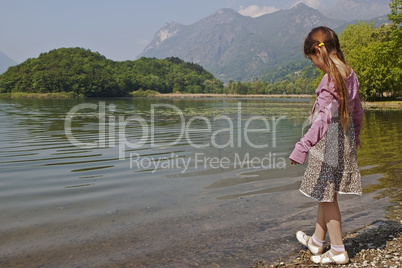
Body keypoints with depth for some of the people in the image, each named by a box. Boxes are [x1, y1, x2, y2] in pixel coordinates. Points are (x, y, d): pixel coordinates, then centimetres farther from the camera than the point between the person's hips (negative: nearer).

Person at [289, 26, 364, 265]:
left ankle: (338, 251, 18)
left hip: (329, 143, -9)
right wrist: (356, 135, 32)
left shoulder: (331, 79, -20)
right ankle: (317, 241, 34)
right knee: (325, 193, 19)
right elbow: (358, 110, 17)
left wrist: (303, 146, -32)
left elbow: (324, 118, -28)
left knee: (327, 196, 5)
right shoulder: (350, 75, 6)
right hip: (346, 141, 9)